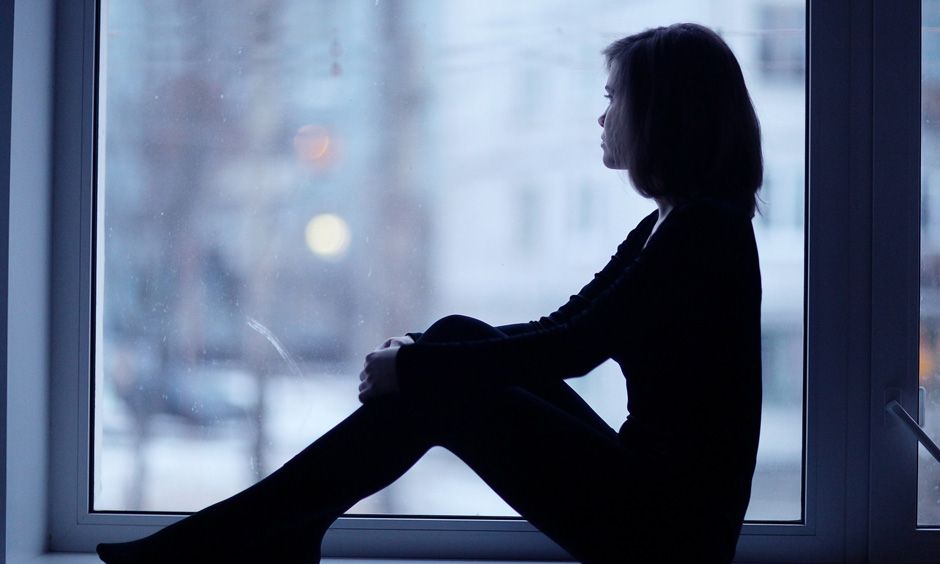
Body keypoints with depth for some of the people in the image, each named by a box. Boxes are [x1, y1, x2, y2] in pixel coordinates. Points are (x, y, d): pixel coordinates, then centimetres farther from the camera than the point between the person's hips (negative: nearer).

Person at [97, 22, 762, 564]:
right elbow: (558, 329, 15)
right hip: (644, 482, 8)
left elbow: (575, 348, -20)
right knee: (456, 335, 0)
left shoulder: (708, 230, -15)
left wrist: (416, 367, -13)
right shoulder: (665, 224, 16)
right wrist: (424, 353, 0)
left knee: (434, 395, -12)